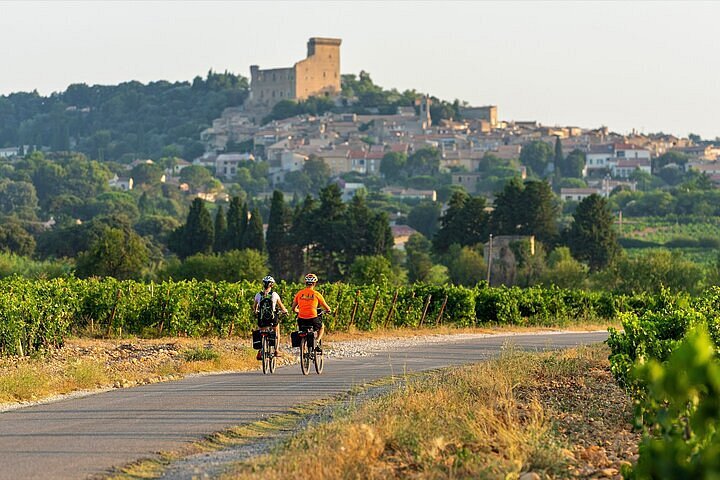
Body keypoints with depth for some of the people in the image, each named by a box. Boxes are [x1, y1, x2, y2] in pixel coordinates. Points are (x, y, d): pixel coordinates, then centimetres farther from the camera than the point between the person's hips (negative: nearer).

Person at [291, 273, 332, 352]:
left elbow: (293, 308, 12)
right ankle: (317, 343, 10)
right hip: (313, 319, -2)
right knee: (321, 327, 30)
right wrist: (327, 311, 35)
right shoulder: (316, 294, 2)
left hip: (301, 320, 2)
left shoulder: (299, 293, 7)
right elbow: (327, 309, 10)